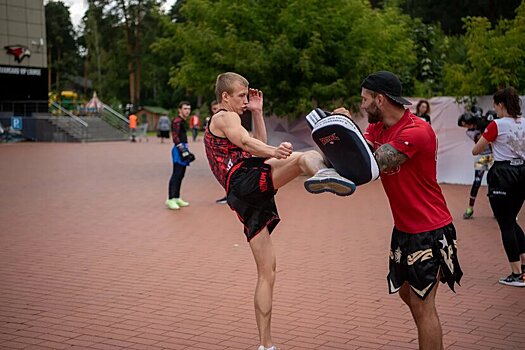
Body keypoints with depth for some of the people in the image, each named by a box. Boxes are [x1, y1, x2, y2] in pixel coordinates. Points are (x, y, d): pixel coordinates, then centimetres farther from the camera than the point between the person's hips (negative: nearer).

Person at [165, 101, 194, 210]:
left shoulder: (183, 121, 19)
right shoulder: (177, 121, -11)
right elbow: (175, 137, -18)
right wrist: (183, 151, -21)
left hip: (183, 149, 10)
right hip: (179, 150, -10)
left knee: (180, 175, 13)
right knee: (176, 175, -13)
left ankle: (176, 198, 20)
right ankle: (170, 199, -14)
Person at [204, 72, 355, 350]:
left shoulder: (217, 124, 35)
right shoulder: (225, 117, 7)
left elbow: (258, 143, 37)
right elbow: (246, 142, -15)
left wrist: (257, 112, 29)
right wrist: (274, 152, -34)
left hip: (245, 199, 9)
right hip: (247, 180, -9)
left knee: (267, 272, 10)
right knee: (307, 156, -27)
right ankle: (322, 173, -65)